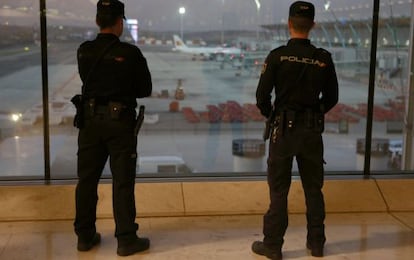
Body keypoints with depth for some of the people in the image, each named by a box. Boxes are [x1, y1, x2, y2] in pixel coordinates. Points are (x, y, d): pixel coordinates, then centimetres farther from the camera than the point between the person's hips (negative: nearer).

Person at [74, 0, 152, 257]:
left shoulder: (84, 52, 0)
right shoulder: (130, 53, -11)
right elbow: (145, 90, -2)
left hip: (90, 120, 4)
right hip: (120, 120, -4)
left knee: (87, 179, 12)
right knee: (122, 182, 2)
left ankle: (85, 235, 22)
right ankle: (127, 239, 7)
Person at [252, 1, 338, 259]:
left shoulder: (278, 56, -10)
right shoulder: (324, 59, -3)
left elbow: (262, 97, -10)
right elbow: (331, 98, 5)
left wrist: (271, 116, 10)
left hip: (284, 129, -2)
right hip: (313, 130, 3)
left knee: (279, 190, 5)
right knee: (314, 189, 14)